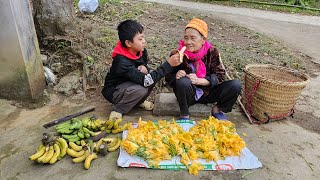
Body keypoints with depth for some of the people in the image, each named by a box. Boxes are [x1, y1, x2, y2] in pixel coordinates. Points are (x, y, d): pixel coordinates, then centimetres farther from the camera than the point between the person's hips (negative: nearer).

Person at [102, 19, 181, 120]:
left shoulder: (141, 51, -11)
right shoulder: (122, 61, -33)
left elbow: (144, 63, 9)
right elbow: (146, 81, -39)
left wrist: (144, 67, -17)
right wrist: (169, 64, -43)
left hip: (129, 84, 7)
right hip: (113, 91, -7)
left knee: (152, 74, -17)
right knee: (141, 90, -35)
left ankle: (139, 101, 6)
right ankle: (118, 110, -9)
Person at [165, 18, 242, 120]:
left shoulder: (212, 52, -7)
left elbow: (219, 76, -9)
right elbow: (168, 77, -5)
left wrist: (198, 80, -25)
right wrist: (176, 76, -30)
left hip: (207, 92, 2)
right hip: (189, 94, -2)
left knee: (236, 85, -17)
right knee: (183, 82, -36)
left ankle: (218, 109, 9)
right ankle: (184, 114, -11)